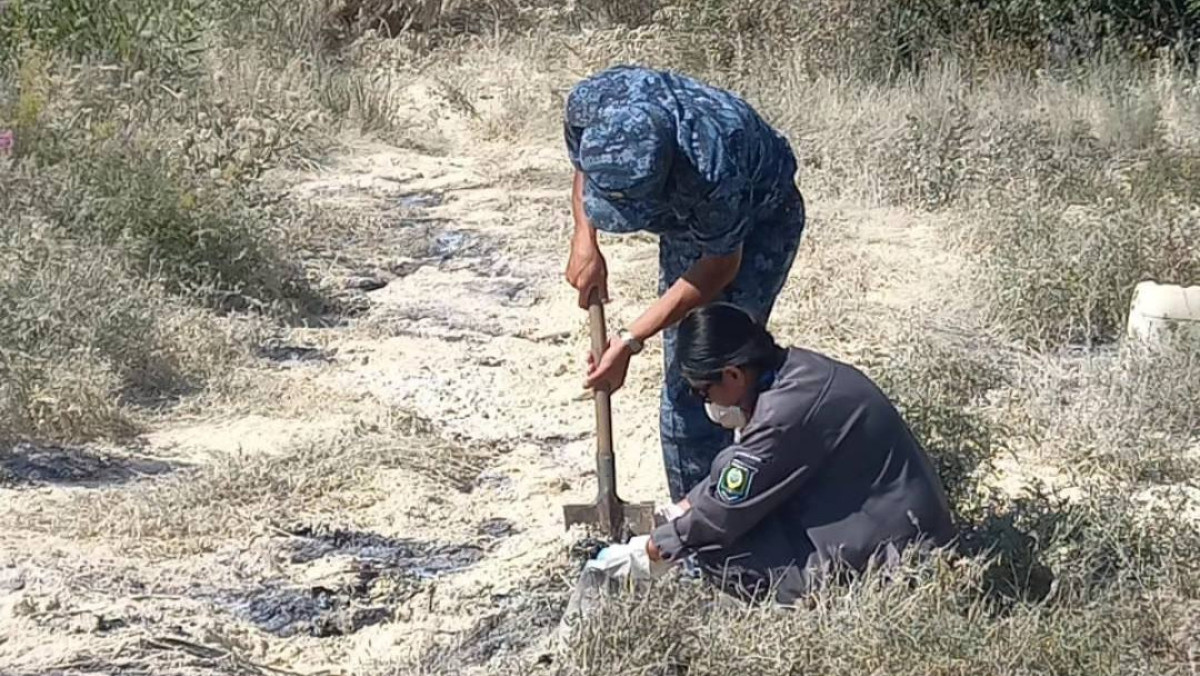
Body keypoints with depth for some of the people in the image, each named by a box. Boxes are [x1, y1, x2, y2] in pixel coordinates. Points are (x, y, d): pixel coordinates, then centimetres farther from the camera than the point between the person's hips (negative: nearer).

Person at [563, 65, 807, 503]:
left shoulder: (712, 167, -44)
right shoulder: (588, 104, -30)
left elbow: (720, 265, -25)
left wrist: (631, 341, -26)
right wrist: (584, 241, -20)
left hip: (758, 224, -5)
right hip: (689, 217, 6)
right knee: (683, 376, 5)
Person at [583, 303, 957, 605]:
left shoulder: (784, 414, -25)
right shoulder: (791, 368, 3)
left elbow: (720, 515, -16)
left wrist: (647, 554, -2)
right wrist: (673, 515, 17)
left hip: (886, 548, -10)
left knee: (716, 551, -13)